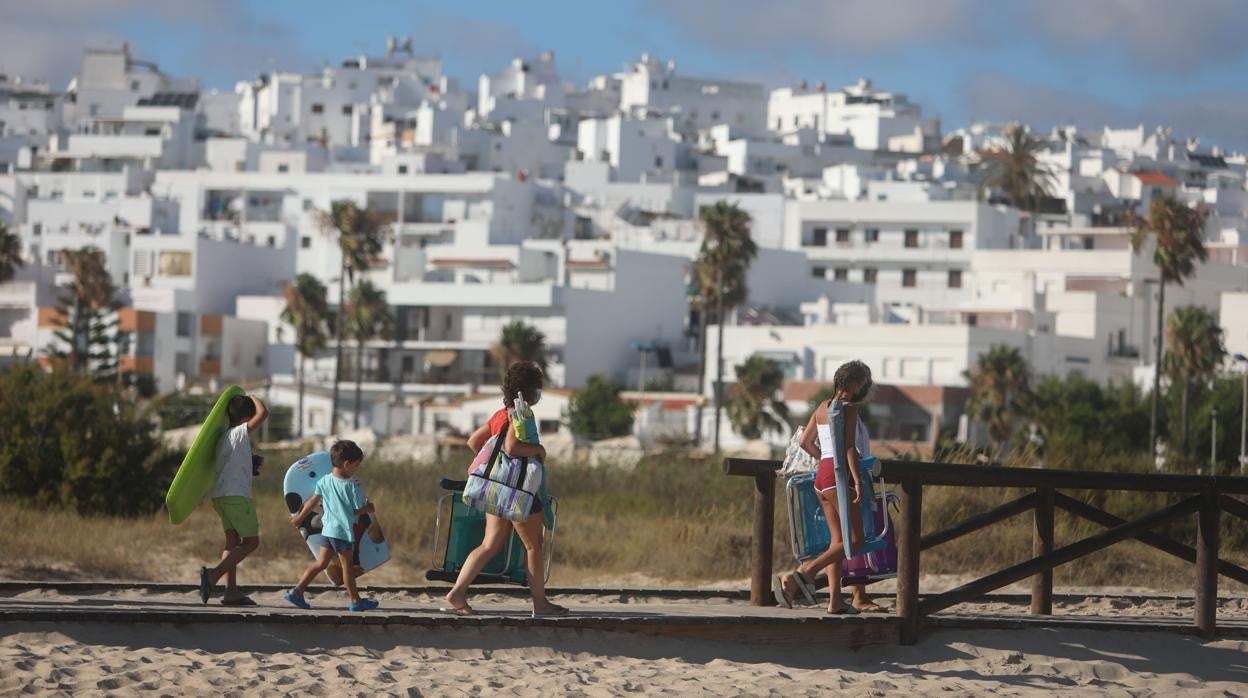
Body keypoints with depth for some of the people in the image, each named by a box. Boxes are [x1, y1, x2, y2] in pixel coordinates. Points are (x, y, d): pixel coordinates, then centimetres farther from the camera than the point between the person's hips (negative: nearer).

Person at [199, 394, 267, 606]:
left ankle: (231, 591, 3)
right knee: (251, 542, -3)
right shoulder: (239, 433, -11)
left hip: (221, 496, 9)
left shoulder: (225, 437, 15)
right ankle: (214, 574, -18)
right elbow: (263, 413, -18)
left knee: (233, 541, 8)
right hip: (236, 495, -9)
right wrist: (254, 398, 1)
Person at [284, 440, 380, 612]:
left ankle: (297, 591, 4)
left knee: (321, 562, 11)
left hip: (327, 530, 6)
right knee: (347, 566, 4)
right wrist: (369, 508, 13)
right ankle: (356, 601, 14)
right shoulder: (352, 486, -14)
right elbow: (359, 510, -9)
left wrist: (299, 517, 25)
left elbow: (312, 501, 12)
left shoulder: (324, 481, 3)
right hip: (344, 531, -6)